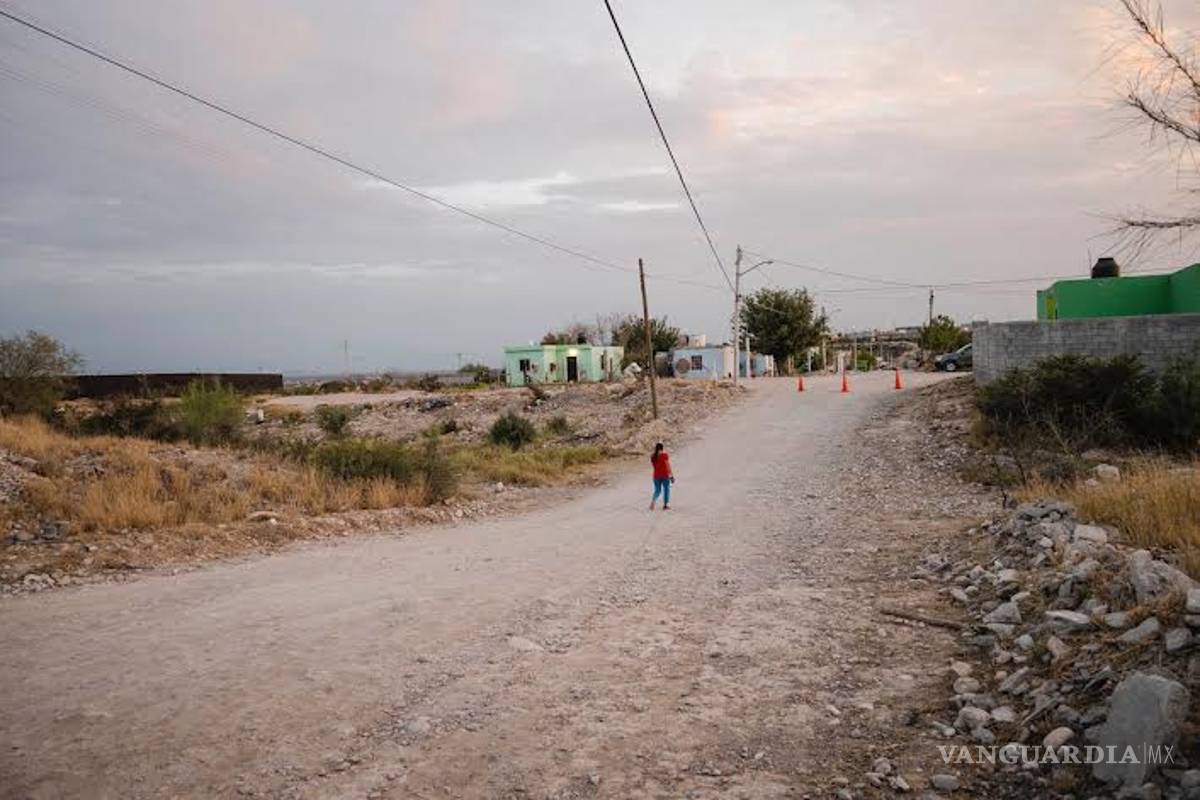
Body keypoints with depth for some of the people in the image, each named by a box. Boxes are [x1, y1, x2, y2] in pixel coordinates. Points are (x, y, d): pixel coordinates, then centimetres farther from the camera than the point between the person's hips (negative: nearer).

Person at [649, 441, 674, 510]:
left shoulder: (652, 456, 3)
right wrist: (671, 475, -9)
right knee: (666, 489, 11)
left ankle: (653, 500, -15)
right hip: (665, 475, -4)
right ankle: (665, 505, 11)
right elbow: (668, 465, -12)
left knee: (657, 490, 13)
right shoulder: (664, 454, -9)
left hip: (656, 475, 4)